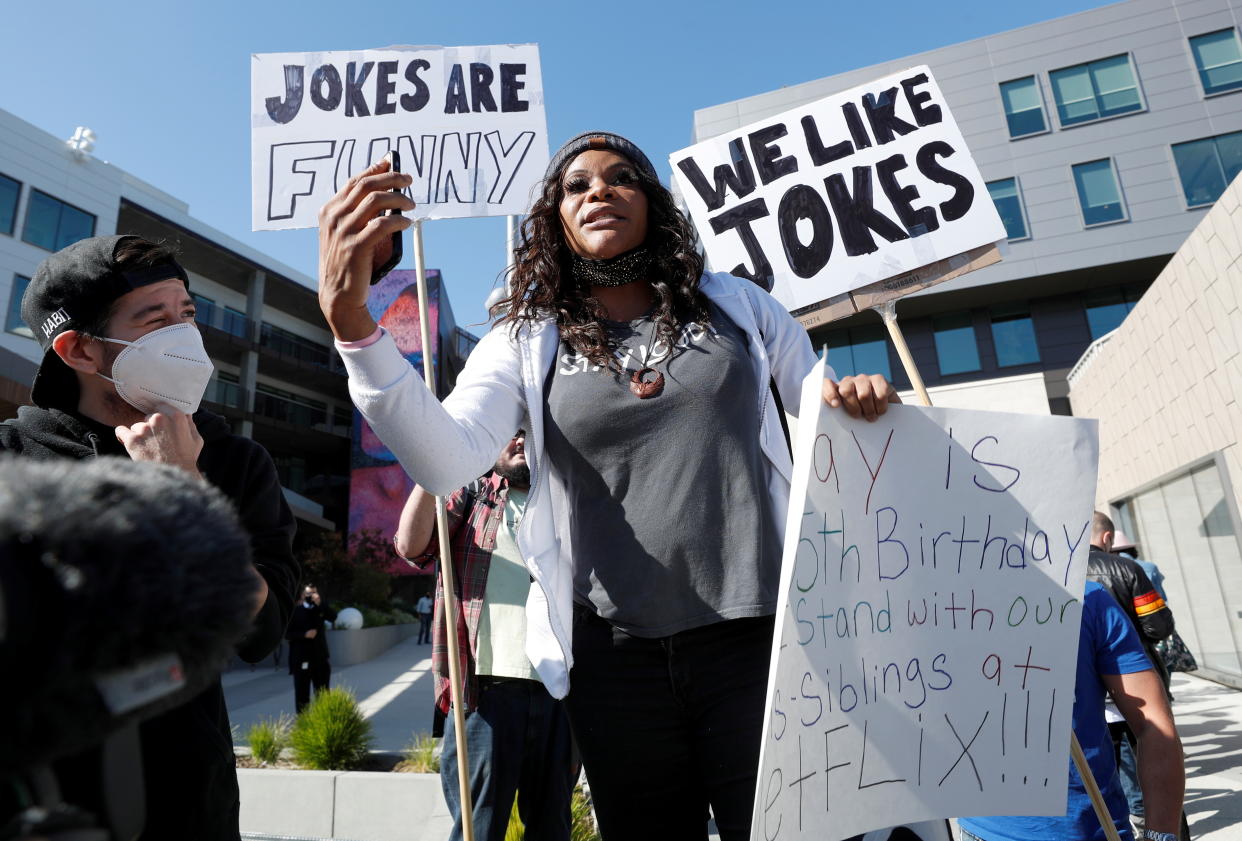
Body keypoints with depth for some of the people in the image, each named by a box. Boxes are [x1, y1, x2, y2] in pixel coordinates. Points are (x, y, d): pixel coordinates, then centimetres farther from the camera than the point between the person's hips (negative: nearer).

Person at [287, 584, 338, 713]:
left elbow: (333, 616, -12)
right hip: (301, 659, -3)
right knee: (302, 694, 1)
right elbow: (287, 634, -7)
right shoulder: (295, 611, -3)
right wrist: (304, 634, -19)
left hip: (320, 658, 3)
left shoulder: (320, 609, 7)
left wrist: (319, 603, -20)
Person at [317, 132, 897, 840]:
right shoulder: (527, 343, 5)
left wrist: (858, 402, -5)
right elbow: (445, 462, -12)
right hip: (618, 655, 0)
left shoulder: (736, 304, 10)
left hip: (757, 633, 1)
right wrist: (350, 319, -25)